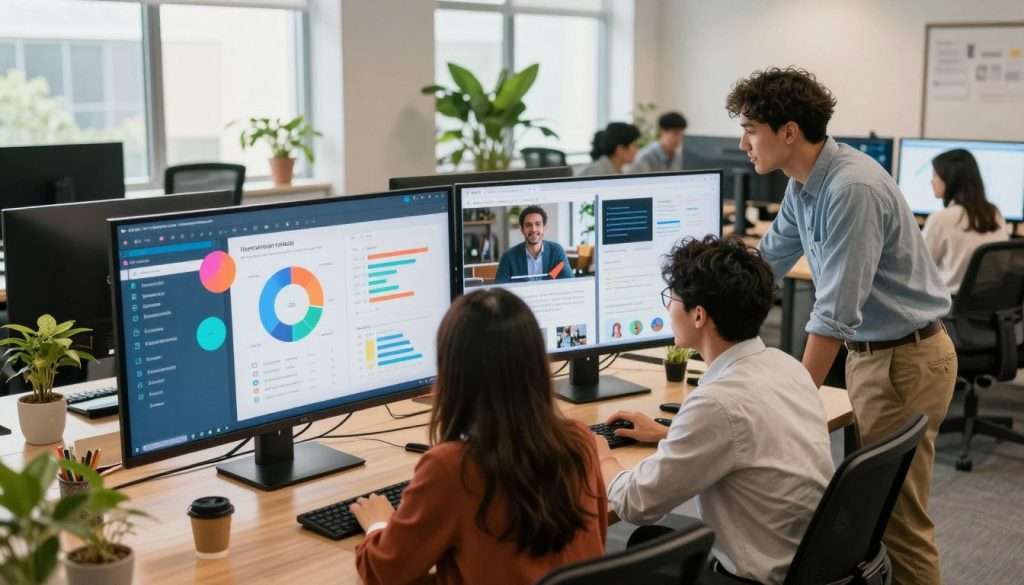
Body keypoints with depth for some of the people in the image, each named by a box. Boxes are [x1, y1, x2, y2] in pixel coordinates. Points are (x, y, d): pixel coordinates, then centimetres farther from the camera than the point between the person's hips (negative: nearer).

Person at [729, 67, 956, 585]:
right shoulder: (803, 184, 4)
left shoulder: (852, 189, -25)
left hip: (905, 360, -9)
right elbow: (765, 262, 17)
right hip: (869, 352, 9)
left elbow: (835, 312, -25)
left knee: (899, 518, -1)